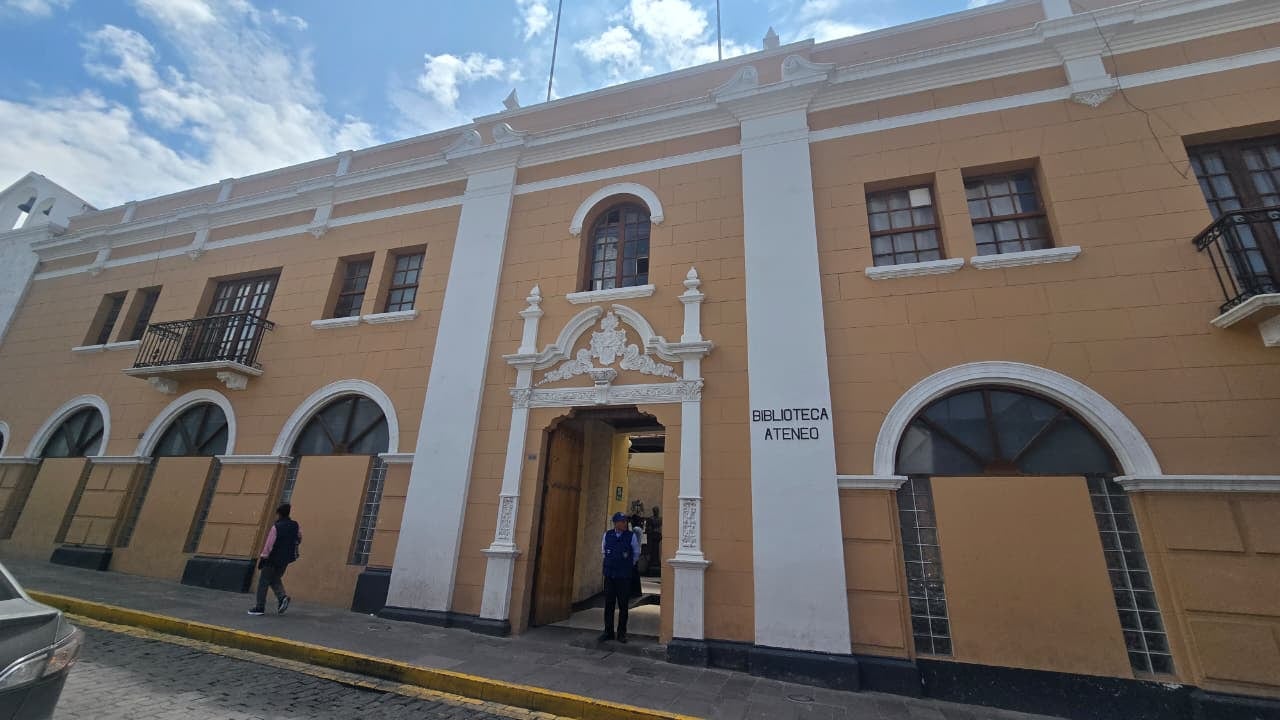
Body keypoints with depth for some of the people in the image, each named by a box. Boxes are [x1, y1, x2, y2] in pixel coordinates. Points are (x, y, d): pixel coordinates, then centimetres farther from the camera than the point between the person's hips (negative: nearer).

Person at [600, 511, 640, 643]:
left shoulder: (631, 536, -7)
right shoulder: (607, 535, -1)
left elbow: (636, 553, 8)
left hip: (624, 577, -2)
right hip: (609, 575, 2)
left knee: (623, 606, 5)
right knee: (608, 605, 8)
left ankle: (621, 633, 18)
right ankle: (608, 632, 21)